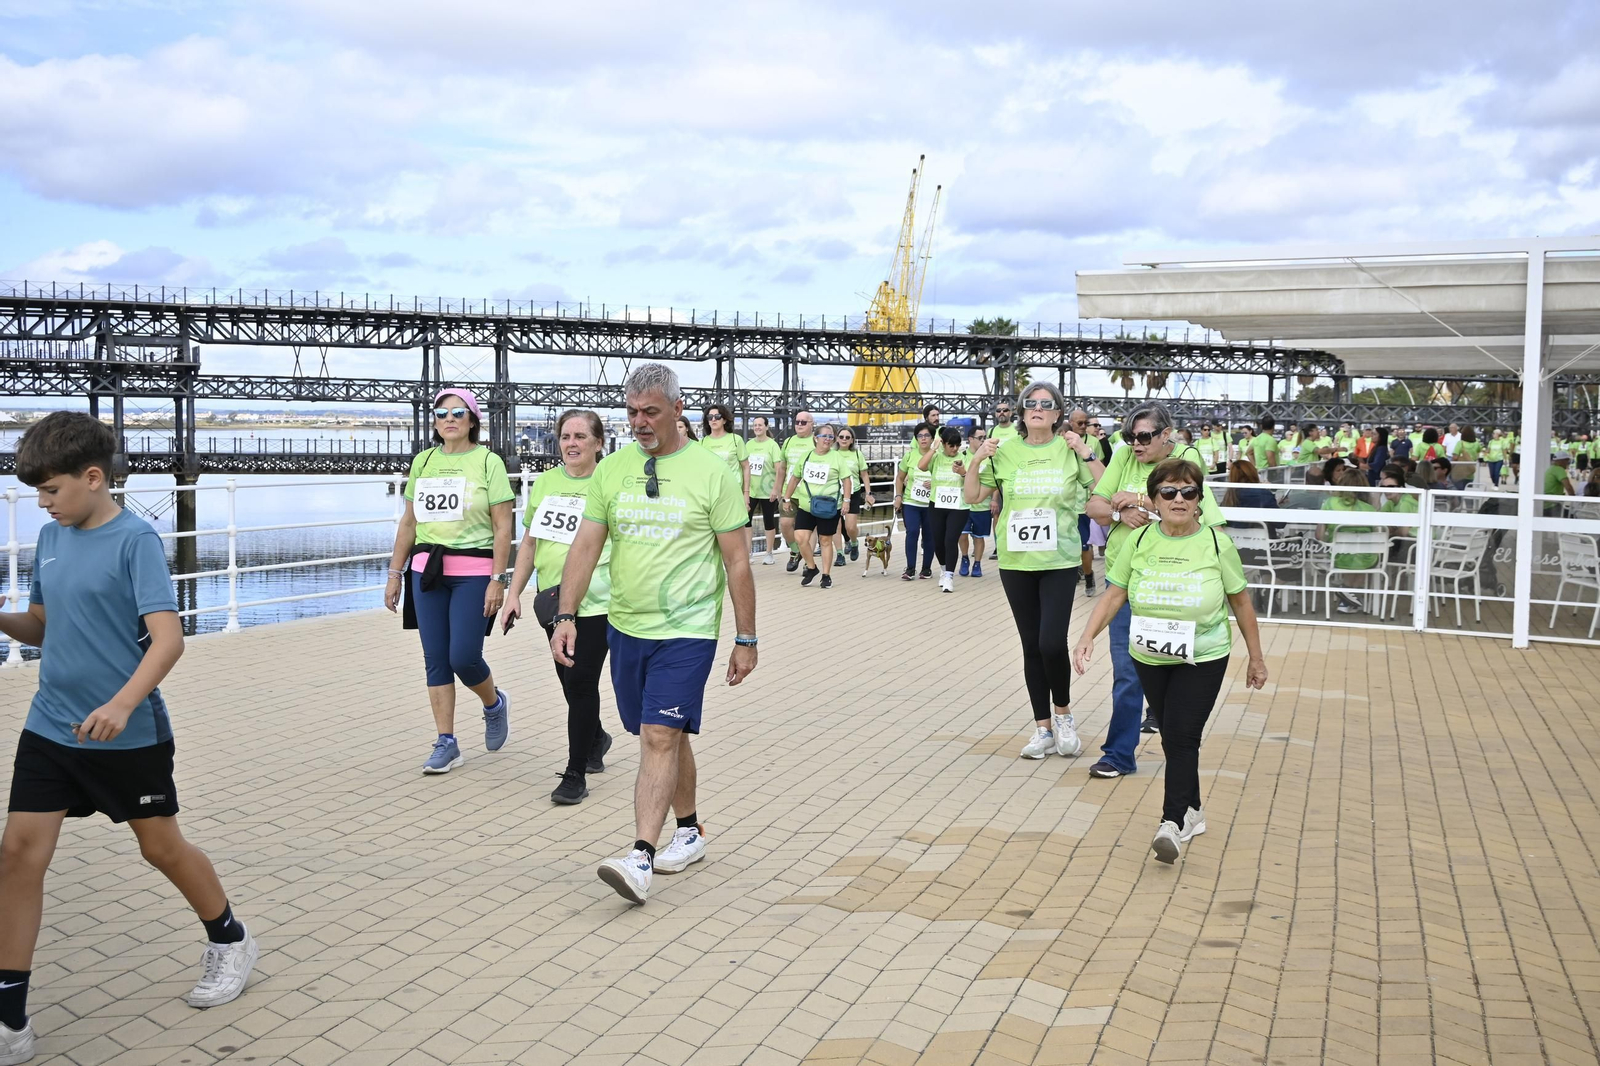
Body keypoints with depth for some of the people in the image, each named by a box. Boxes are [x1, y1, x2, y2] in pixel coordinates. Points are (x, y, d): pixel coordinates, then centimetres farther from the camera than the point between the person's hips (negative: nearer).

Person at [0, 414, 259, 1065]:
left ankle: (229, 942, 36)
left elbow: (168, 637, -23)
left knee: (161, 846, 10)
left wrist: (121, 704, -36)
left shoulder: (135, 540, -15)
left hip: (129, 735, -6)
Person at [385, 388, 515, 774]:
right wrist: (395, 574, 12)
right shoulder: (422, 461, 10)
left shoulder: (488, 461, -3)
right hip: (427, 570, 5)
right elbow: (408, 523, 15)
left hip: (473, 572, -4)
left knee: (463, 656, -9)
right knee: (436, 661, 4)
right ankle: (446, 744, 12)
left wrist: (498, 580, -13)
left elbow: (503, 526, -7)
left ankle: (495, 704, 23)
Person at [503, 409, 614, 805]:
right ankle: (596, 738, 42)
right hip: (552, 602, 5)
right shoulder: (545, 482, 9)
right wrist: (514, 593, 9)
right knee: (569, 681, 14)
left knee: (580, 682, -5)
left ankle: (576, 775, 7)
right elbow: (530, 542, 14)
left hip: (595, 603, -5)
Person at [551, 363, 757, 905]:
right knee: (664, 735, 15)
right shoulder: (611, 469, 5)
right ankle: (690, 831, 31)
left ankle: (640, 856, -13)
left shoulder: (711, 473, -6)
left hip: (686, 631, -5)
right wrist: (566, 616, -5)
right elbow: (586, 546, 5)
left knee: (660, 738, -12)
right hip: (626, 626, 5)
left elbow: (737, 562, -3)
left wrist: (746, 639, -2)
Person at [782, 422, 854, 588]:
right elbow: (795, 478, 16)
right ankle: (811, 568, 13)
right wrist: (787, 499, 16)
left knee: (825, 540, 4)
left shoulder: (837, 457, -1)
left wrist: (846, 500, -11)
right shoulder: (806, 456, 8)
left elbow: (846, 480, -1)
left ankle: (826, 575, 16)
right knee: (800, 537, -9)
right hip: (805, 505, 3)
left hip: (828, 507, -3)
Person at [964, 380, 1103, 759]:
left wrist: (1088, 454, -14)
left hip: (1060, 561, -2)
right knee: (1031, 646, 9)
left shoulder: (1070, 450, -2)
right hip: (1016, 562, 2)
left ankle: (1062, 713, 15)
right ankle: (1043, 728, 22)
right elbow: (973, 497, 8)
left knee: (1052, 643, -13)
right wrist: (976, 461, -7)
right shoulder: (1005, 451, 2)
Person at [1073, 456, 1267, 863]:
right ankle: (1193, 810, 32)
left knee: (1182, 738, -12)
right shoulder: (1140, 541, -4)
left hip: (1203, 659, -3)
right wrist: (1088, 636, -13)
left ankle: (1173, 824, -6)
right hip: (1149, 658, 3)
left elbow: (1240, 601, 1)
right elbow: (1115, 594, 0)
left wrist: (1256, 657, 6)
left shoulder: (1216, 543, -9)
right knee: (1171, 738, 13)